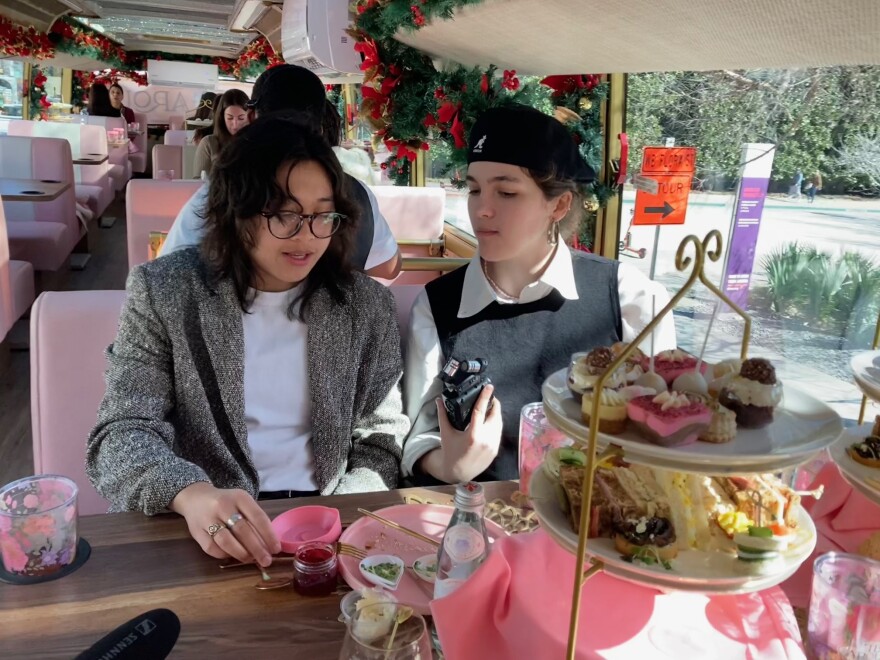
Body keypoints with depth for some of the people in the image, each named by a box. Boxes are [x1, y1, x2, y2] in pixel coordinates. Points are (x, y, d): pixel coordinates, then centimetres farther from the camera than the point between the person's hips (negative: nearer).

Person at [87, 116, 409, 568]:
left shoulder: (366, 303, 3)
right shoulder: (164, 291, -2)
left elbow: (381, 438, 6)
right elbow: (122, 433, -8)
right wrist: (192, 495, -28)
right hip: (207, 532, -2)